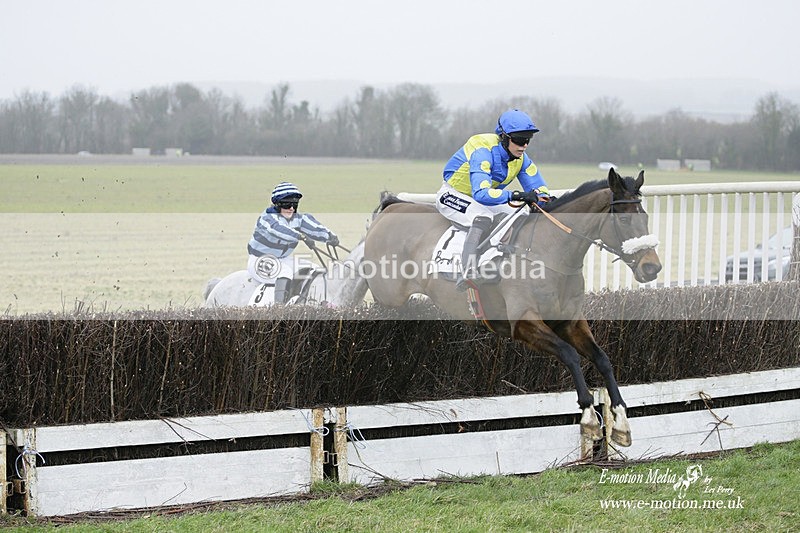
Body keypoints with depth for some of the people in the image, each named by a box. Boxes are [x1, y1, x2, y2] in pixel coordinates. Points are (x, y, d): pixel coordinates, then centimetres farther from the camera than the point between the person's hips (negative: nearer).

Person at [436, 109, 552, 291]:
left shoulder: (521, 158, -8)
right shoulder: (483, 151, -31)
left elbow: (539, 188, -4)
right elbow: (481, 194, -42)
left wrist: (541, 198, -29)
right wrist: (515, 196, -52)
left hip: (483, 199, 8)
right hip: (453, 195, -8)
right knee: (483, 217, -37)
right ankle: (468, 273, -45)